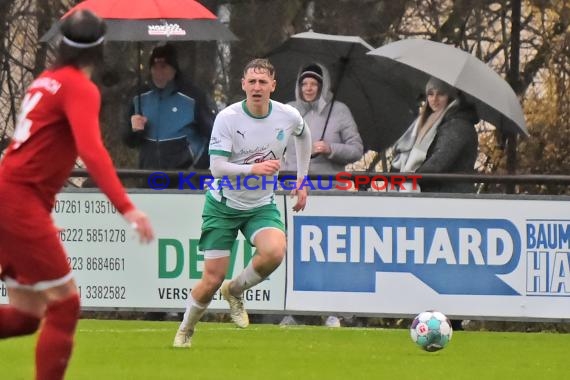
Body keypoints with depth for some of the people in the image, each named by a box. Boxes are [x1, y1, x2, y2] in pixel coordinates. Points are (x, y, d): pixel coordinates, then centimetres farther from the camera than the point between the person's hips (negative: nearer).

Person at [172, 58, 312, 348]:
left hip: (262, 205, 2)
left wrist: (302, 178, 17)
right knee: (213, 278, -6)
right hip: (223, 204, -2)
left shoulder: (288, 116, -8)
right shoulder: (227, 118, -18)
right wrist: (254, 168, -39)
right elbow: (216, 167, -24)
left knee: (275, 252, -28)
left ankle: (235, 291, 2)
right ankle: (185, 331, 21)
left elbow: (303, 135, 18)